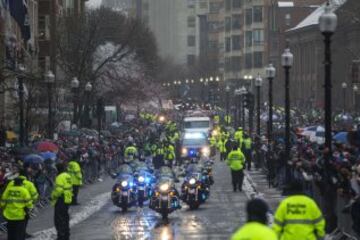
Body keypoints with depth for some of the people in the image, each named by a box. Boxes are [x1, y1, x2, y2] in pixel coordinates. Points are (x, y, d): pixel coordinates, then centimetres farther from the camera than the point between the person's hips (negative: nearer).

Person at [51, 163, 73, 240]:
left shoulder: (60, 177, -17)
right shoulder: (67, 176, 13)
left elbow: (58, 189, -25)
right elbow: (70, 188, 18)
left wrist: (53, 196, -12)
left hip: (61, 200, -10)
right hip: (67, 200, 10)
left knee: (59, 219, -6)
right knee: (65, 218, 18)